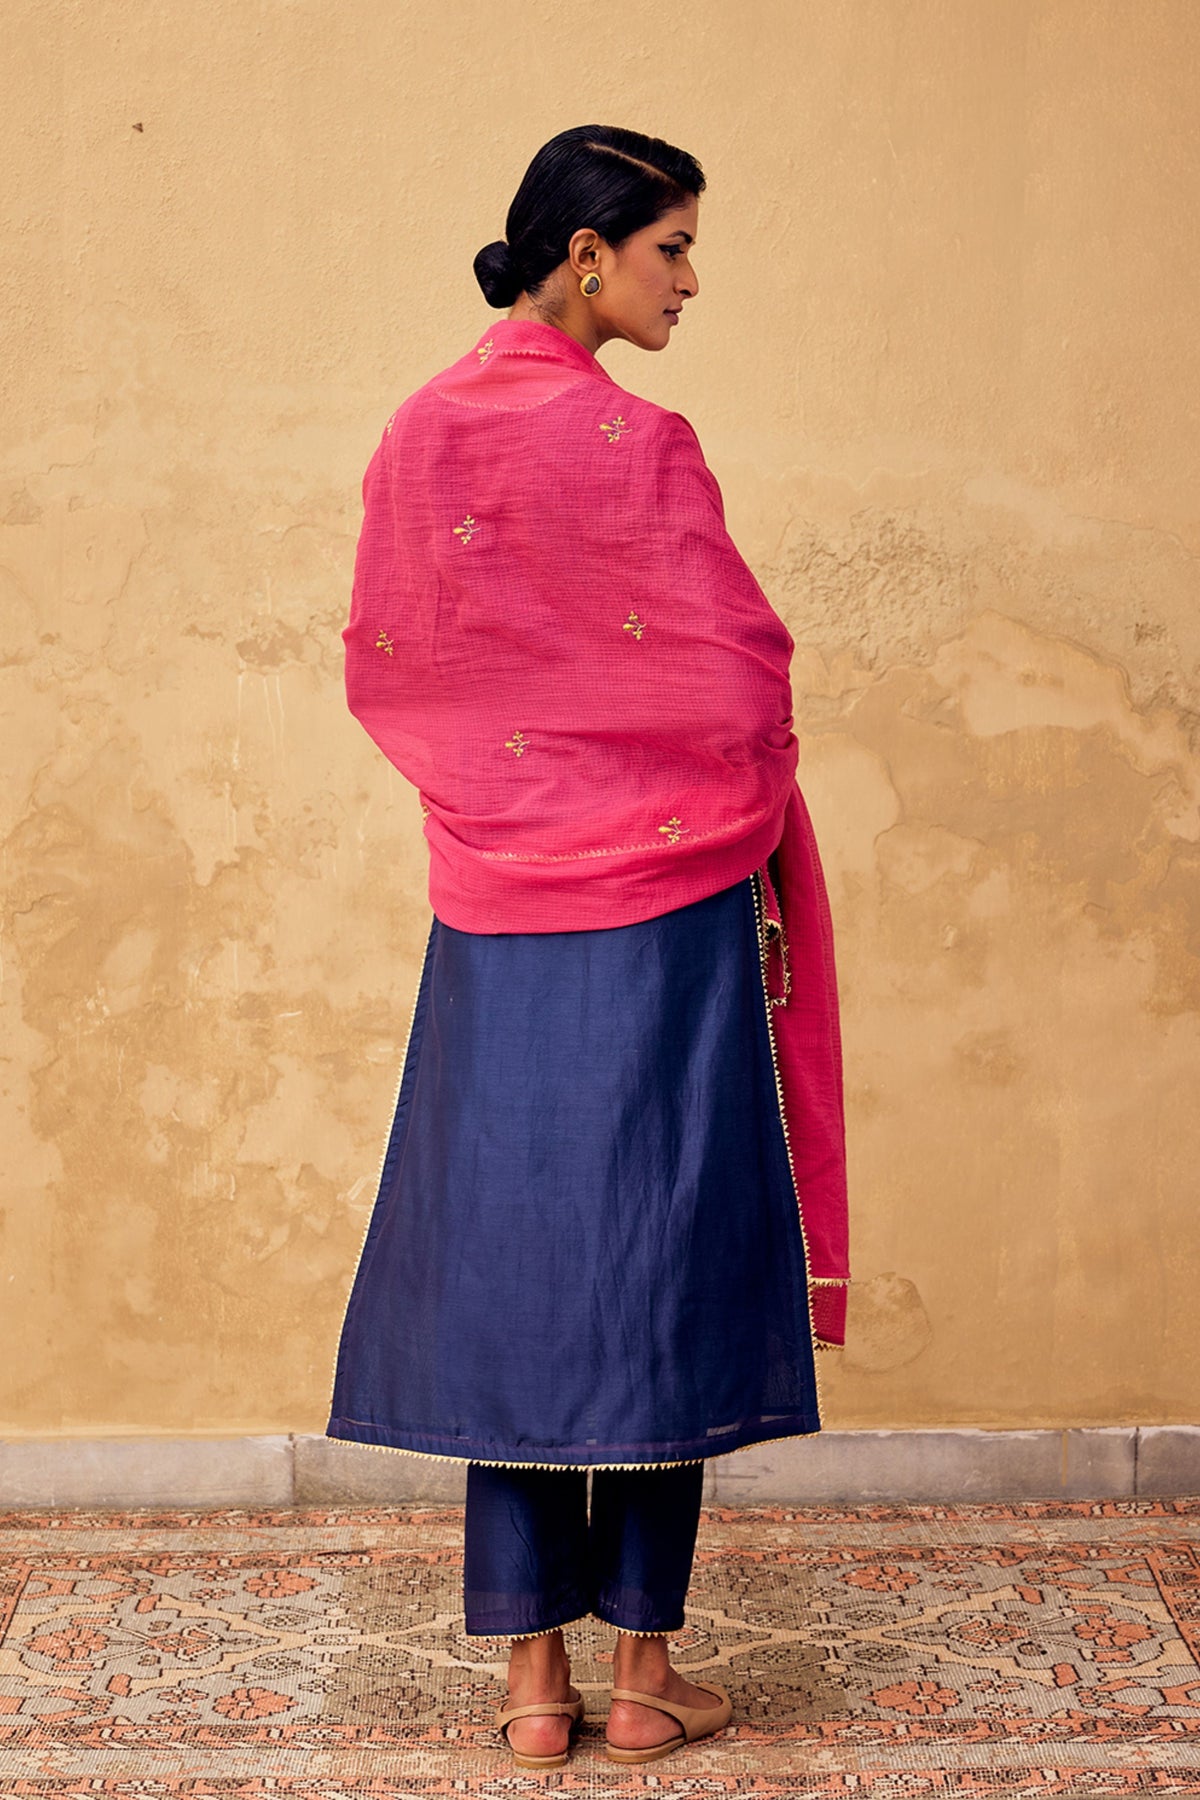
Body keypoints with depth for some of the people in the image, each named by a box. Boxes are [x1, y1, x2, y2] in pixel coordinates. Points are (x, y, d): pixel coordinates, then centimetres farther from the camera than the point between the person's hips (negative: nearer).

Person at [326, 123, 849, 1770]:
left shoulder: (416, 438, 3)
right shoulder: (640, 447, -14)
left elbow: (381, 674, 10)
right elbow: (743, 697, -13)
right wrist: (757, 875, 3)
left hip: (490, 924, 5)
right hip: (666, 915, -5)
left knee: (511, 1267, 10)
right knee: (659, 1270, 6)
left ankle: (532, 1680, 16)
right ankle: (647, 1673, 16)